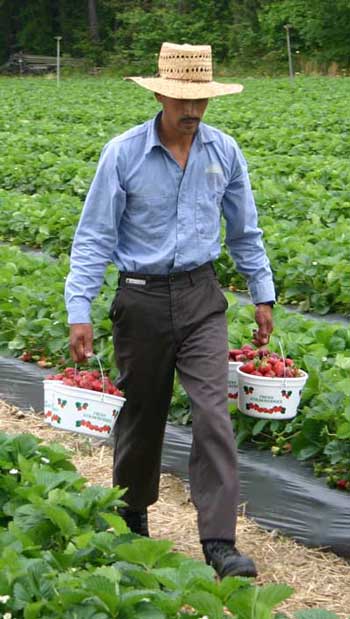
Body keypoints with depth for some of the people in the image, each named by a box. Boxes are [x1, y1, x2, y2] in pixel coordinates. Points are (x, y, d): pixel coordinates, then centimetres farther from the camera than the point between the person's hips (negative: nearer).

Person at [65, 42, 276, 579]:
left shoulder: (224, 152, 0)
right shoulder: (123, 153, -9)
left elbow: (245, 231, 12)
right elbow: (94, 237, -6)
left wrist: (263, 295, 13)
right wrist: (79, 312, -12)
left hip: (201, 298, 2)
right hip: (142, 298, -1)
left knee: (213, 412, -10)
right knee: (142, 414, 12)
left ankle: (219, 541, -8)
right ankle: (132, 517, 36)